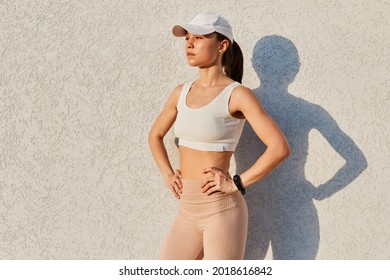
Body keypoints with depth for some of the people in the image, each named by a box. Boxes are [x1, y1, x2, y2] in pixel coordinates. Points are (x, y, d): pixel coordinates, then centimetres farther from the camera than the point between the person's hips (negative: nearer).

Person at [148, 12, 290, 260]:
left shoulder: (237, 95, -11)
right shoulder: (182, 93, 8)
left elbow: (280, 148, -19)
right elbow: (155, 135, 25)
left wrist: (237, 184, -16)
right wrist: (168, 175, 11)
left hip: (221, 209, -7)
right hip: (187, 211, 7)